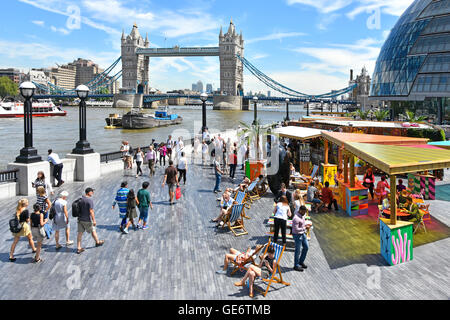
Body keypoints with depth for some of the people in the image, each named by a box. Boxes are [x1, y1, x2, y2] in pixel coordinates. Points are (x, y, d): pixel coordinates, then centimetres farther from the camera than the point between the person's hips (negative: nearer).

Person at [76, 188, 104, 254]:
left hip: (80, 219, 7)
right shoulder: (90, 200, -19)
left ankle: (78, 248, 9)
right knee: (93, 231, 15)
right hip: (87, 220, -6)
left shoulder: (80, 199, 4)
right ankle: (97, 242, 35)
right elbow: (91, 211, -21)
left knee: (80, 233, 7)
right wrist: (94, 220, -16)